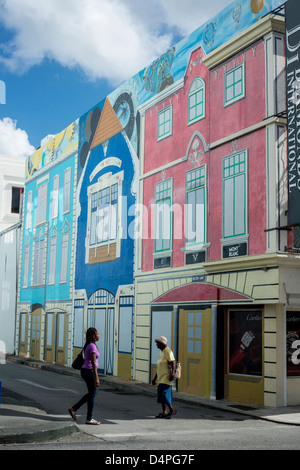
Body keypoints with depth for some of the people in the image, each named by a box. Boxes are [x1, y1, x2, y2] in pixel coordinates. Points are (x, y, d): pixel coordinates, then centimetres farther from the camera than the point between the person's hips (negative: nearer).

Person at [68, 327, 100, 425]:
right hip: (89, 372, -10)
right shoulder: (92, 346, -17)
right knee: (92, 395, 2)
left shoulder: (88, 345, 13)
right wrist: (96, 378, -21)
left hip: (85, 371, 10)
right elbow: (93, 363, -21)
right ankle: (89, 419, 11)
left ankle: (73, 409, 19)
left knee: (91, 393, 18)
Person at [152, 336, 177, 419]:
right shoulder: (161, 352, 18)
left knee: (164, 393, -12)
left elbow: (172, 362, -21)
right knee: (160, 394, 7)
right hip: (161, 377, 10)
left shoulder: (167, 351, -11)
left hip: (166, 377, -10)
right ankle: (164, 412, 12)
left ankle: (172, 410, -1)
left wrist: (172, 373, -30)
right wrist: (155, 378, 24)